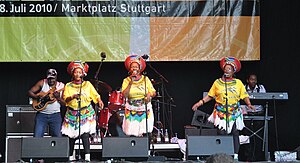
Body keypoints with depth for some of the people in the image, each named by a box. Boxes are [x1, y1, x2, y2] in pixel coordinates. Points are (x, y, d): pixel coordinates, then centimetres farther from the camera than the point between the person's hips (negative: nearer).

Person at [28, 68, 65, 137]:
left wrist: (58, 98, -16)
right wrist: (38, 97, -16)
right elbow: (30, 92, 0)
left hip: (55, 115, 1)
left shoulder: (61, 86, 4)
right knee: (37, 137, -7)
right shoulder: (42, 83, 1)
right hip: (41, 114, -1)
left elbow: (64, 103, 3)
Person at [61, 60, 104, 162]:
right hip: (72, 114, 2)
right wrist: (73, 97, -23)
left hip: (86, 112, -2)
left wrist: (99, 101, -16)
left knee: (85, 134, -16)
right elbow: (65, 99, -3)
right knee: (72, 135, 3)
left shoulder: (87, 84, 8)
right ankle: (71, 156, 15)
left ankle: (87, 157, -20)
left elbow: (95, 95, 5)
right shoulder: (68, 86, 8)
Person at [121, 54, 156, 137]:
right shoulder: (126, 80, 2)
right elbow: (124, 95, -10)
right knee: (131, 133, -9)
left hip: (144, 109, 0)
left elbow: (153, 93, 5)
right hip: (131, 110, 0)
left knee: (142, 132, -9)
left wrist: (149, 94, -17)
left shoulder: (145, 79, 5)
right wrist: (131, 83, -13)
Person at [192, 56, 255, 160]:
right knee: (222, 133, -10)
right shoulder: (217, 82, 7)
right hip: (221, 112, -1)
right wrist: (200, 103, 2)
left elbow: (244, 96, 5)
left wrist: (249, 104, -12)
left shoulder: (238, 83, 6)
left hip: (234, 113, 1)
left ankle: (235, 155, 3)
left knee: (235, 134, -1)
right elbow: (210, 96, 10)